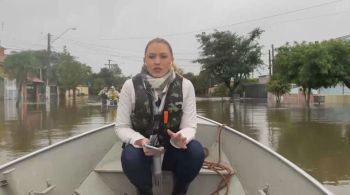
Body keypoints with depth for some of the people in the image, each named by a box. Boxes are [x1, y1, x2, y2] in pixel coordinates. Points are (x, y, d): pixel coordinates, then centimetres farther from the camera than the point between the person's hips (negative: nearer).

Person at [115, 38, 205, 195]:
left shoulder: (185, 86, -9)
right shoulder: (130, 85, -11)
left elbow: (189, 126, -10)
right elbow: (121, 127, -8)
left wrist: (181, 138, -35)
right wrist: (140, 141, -29)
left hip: (172, 149, 1)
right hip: (141, 147, 0)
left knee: (196, 151, -29)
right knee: (130, 157, -33)